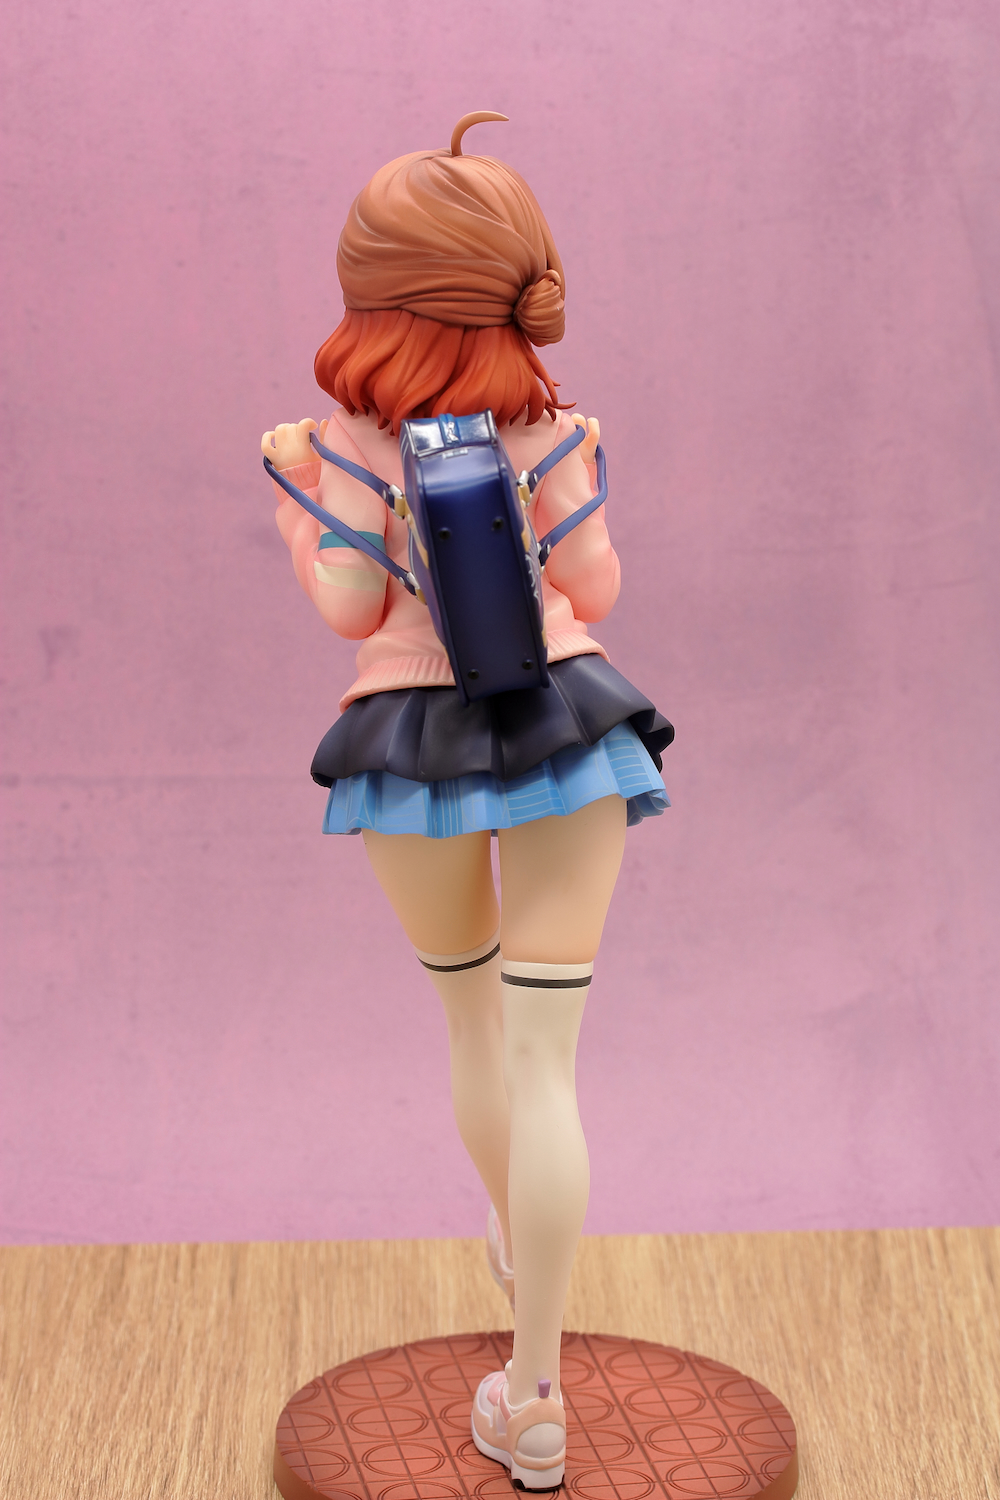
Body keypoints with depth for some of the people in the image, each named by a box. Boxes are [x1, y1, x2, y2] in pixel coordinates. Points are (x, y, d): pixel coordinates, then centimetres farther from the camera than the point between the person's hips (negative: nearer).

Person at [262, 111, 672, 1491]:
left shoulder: (357, 424, -8)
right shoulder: (543, 421, -3)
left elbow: (349, 608, -6)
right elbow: (592, 592, 2)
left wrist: (294, 493, 9)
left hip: (410, 737, 0)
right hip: (563, 722, 0)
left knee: (471, 1016, 24)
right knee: (542, 1055, -3)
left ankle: (521, 1241, 42)